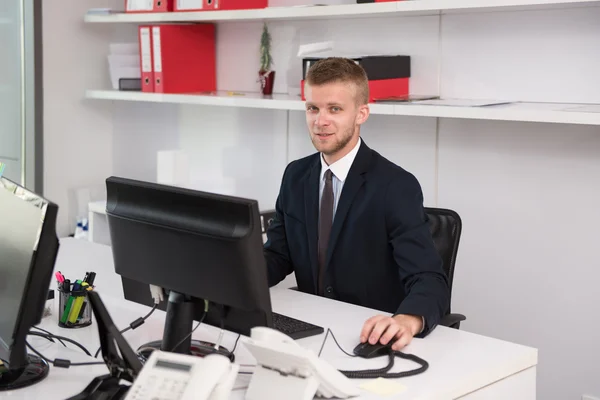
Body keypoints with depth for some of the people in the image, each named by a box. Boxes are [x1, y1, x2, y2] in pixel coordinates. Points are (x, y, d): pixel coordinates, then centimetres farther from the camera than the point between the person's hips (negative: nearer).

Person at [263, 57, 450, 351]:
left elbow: (429, 280, -21)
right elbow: (276, 257, 8)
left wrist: (407, 321, -43)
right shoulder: (296, 176, 6)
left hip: (373, 339, -4)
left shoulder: (397, 187, -13)